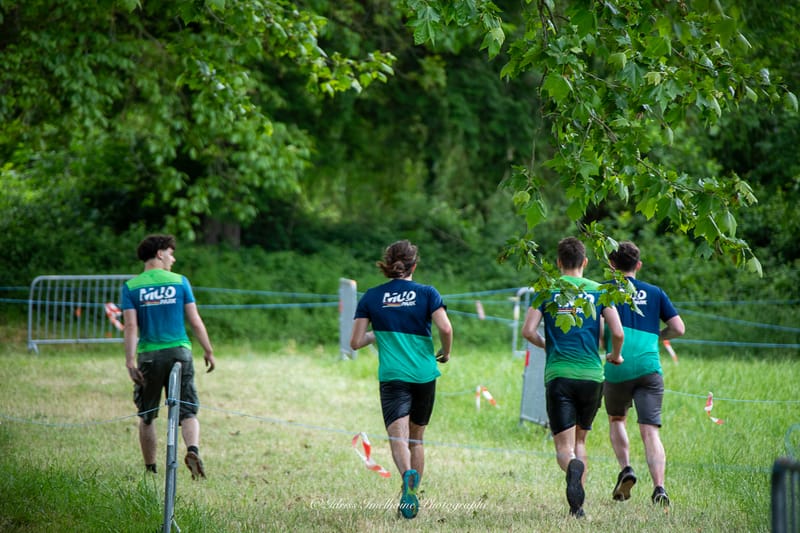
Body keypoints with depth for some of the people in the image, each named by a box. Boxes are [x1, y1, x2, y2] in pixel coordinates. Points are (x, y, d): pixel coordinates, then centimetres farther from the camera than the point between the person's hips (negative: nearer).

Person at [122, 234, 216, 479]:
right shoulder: (180, 282, 3)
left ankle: (150, 469, 18)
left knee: (146, 417, 14)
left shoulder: (131, 286, 2)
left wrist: (130, 362, -11)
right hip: (179, 352, 0)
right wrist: (208, 351, 11)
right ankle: (193, 449, -27)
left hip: (149, 356, 0)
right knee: (187, 412, 1)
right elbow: (195, 321, 2)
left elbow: (131, 326, -7)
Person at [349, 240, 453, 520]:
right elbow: (446, 329, -11)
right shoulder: (427, 293, 2)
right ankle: (412, 496, 19)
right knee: (416, 438, 17)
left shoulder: (371, 297, 4)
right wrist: (445, 352, 8)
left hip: (392, 378, -1)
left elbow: (355, 342, 2)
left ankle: (408, 475, -42)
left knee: (398, 437, -13)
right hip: (424, 375, 1)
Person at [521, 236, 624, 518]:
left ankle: (573, 467, -38)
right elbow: (618, 333, -2)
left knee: (564, 447, -3)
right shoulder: (598, 291, 6)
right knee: (580, 440, 19)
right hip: (591, 375, 2)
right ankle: (577, 504, 12)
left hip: (558, 375, -2)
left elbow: (528, 331, -4)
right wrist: (616, 356, 20)